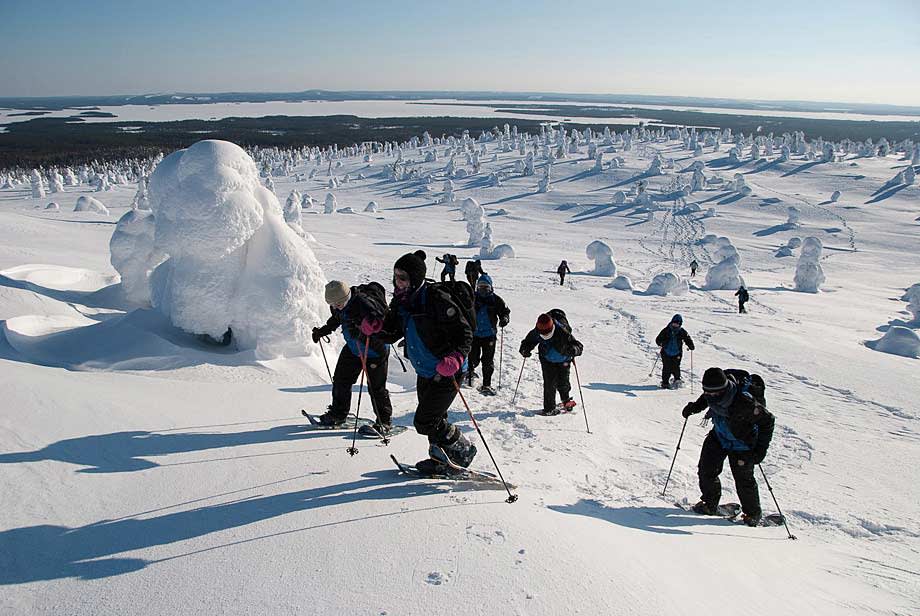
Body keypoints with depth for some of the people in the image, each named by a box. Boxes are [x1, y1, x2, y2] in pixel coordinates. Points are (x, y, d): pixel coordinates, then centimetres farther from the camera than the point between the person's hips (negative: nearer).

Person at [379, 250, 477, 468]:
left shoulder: (436, 299, -24)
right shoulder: (401, 301, 0)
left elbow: (464, 333, -21)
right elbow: (392, 333, 9)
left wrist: (455, 359, -37)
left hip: (447, 372, -8)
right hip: (424, 372, 8)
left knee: (425, 423, -7)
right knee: (434, 419, 20)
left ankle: (463, 450, 15)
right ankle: (440, 457, 42)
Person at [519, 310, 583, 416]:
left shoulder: (563, 332, -36)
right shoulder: (536, 333, -26)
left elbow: (579, 346, -34)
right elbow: (529, 341, -5)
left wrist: (573, 349, -57)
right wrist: (525, 348, -25)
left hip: (563, 360, -1)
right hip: (547, 360, 2)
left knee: (562, 382, 3)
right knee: (549, 383, -7)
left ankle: (566, 400, 35)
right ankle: (549, 408, 7)